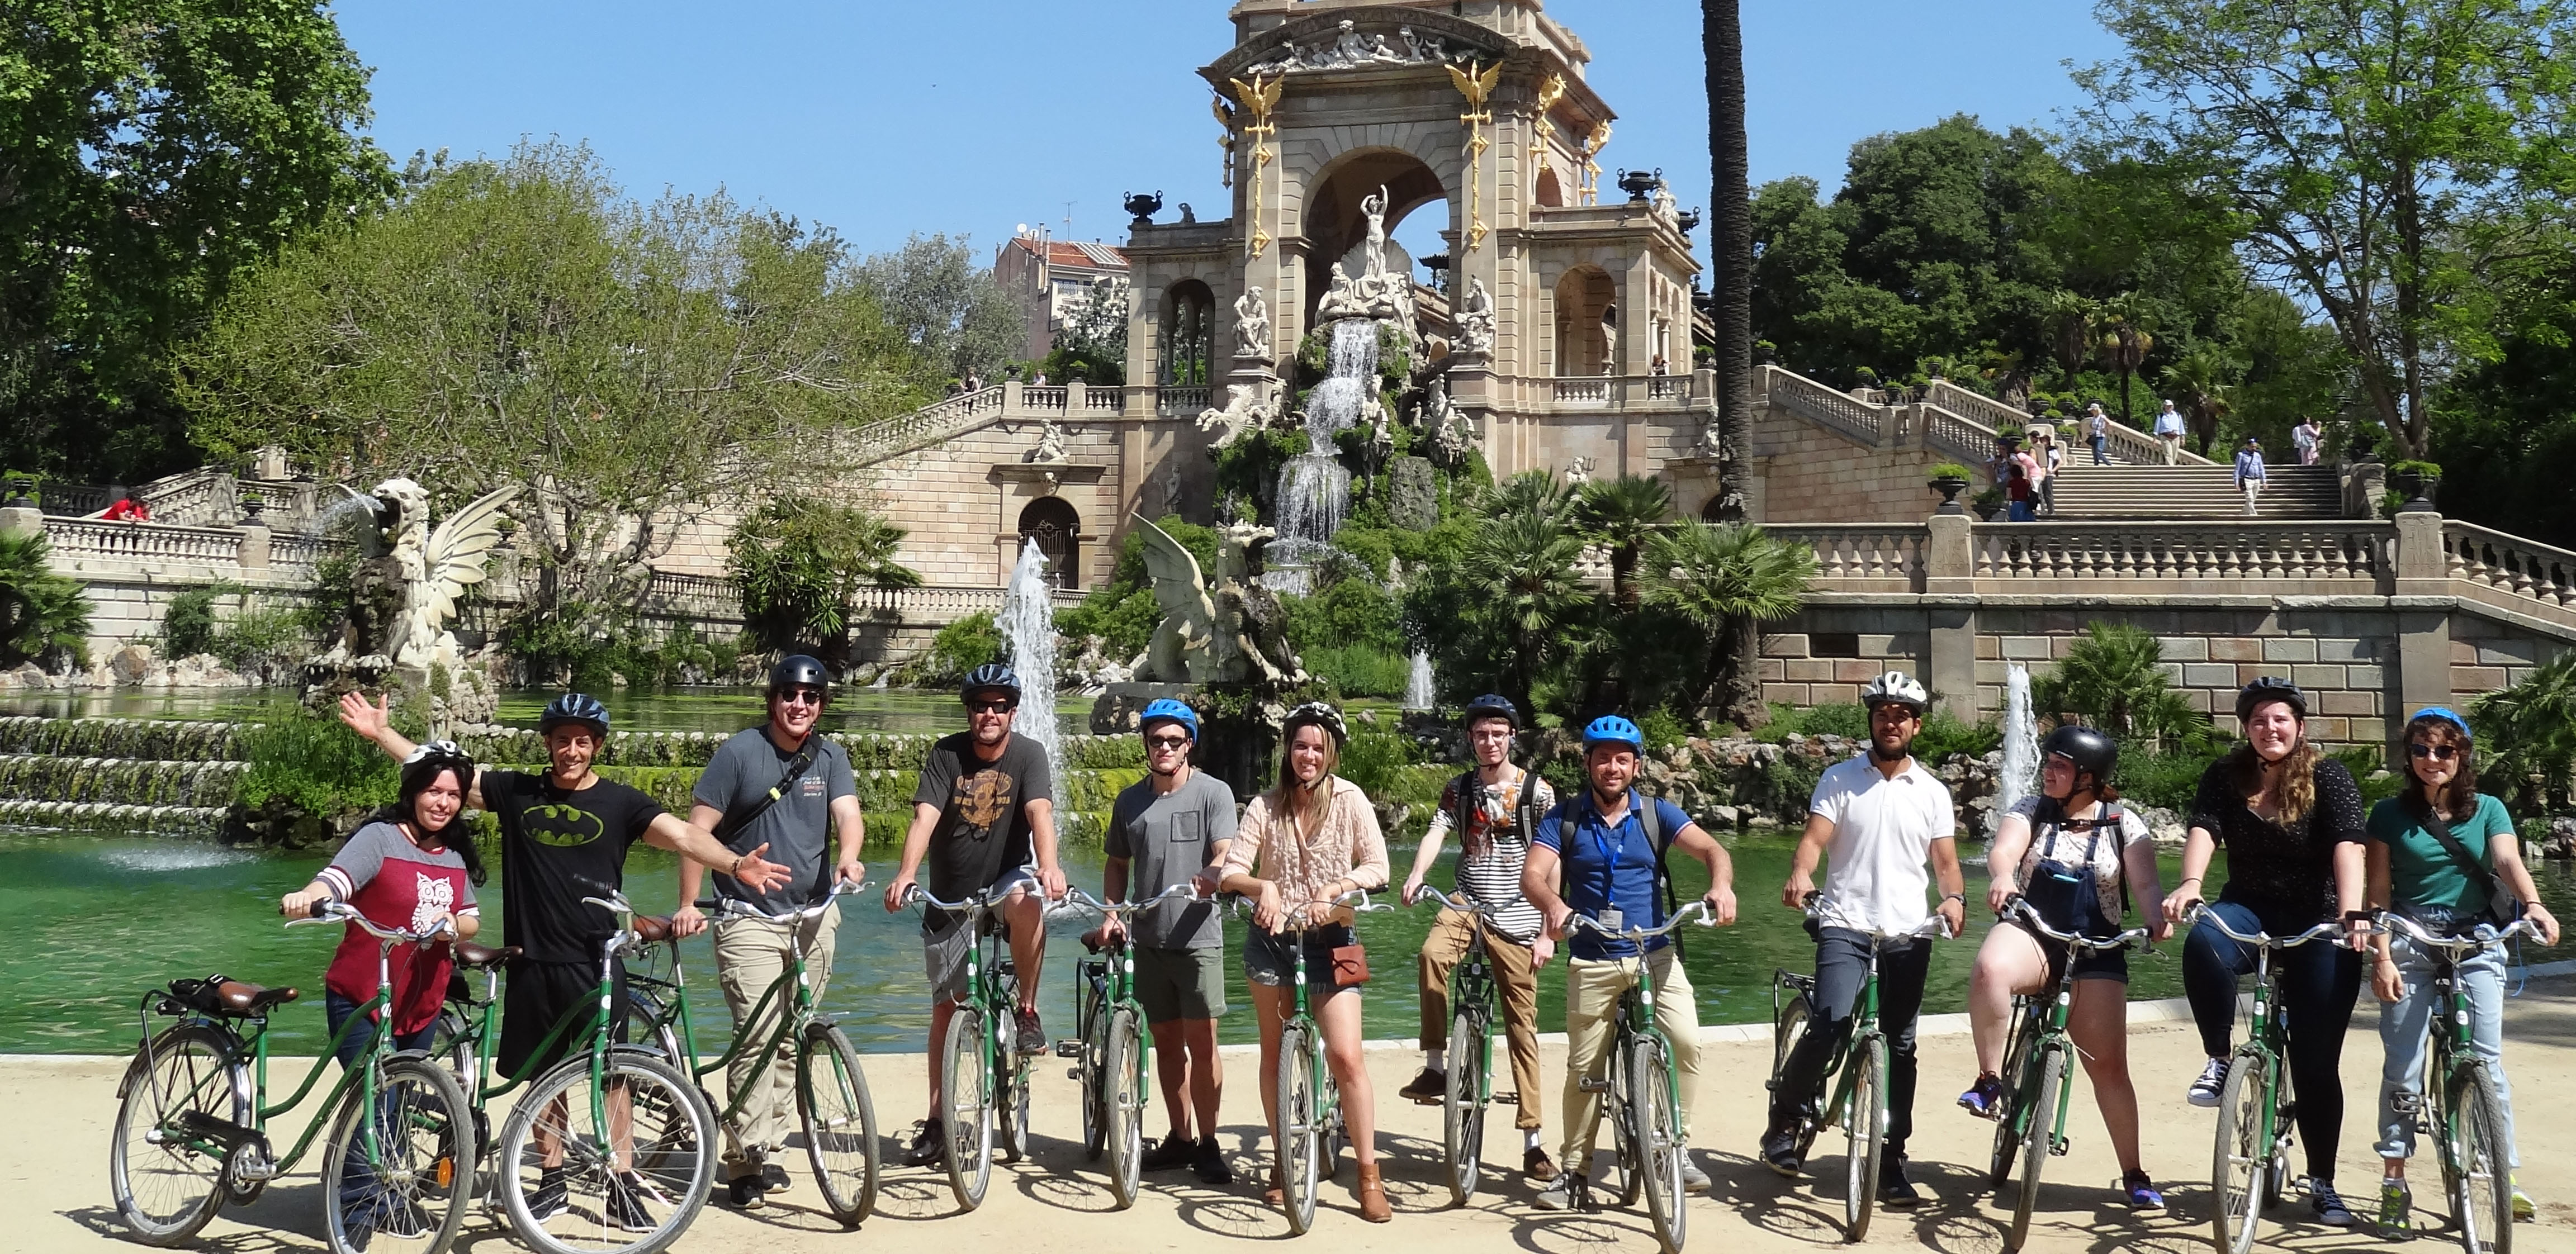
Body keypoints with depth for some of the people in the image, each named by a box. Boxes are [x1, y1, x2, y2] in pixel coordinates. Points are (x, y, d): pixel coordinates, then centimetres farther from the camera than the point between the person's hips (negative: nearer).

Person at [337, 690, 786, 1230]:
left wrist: (735, 864, -31)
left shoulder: (619, 802, -3)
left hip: (596, 963, -2)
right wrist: (381, 732, -1)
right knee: (545, 1076, 11)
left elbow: (684, 836, -14)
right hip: (533, 962, 2)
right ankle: (552, 1181, 24)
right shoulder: (516, 793, 4)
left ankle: (622, 1186, 7)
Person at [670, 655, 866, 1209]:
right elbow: (697, 828, -5)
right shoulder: (739, 752, -4)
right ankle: (745, 1161, -8)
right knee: (758, 1034, -13)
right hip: (749, 917, -4)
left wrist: (847, 857, -31)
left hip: (813, 915, 4)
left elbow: (848, 813, -9)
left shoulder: (830, 757, 6)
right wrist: (688, 905, -11)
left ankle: (770, 1146, 20)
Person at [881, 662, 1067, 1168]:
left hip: (1007, 878, -1)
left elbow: (1039, 812, -24)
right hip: (952, 897, 1)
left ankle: (1028, 1009, -17)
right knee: (947, 1008, 4)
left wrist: (1048, 864, -44)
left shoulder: (1028, 754, -9)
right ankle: (936, 1123, 13)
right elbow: (925, 817, -20)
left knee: (1025, 901, -38)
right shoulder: (947, 754, -8)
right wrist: (906, 874, -37)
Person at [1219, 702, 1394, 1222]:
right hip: (1272, 938, 2)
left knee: (1346, 1057, -12)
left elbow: (1377, 867, -9)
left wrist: (1332, 890, -25)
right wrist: (1264, 887, -27)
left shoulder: (1350, 800, -5)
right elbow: (1232, 869, -7)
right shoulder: (1265, 806, 0)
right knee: (1275, 1055, 10)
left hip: (1330, 939, -2)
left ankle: (1368, 1175, -2)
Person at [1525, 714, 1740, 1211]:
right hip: (1592, 961, 0)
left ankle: (1677, 1146, -4)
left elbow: (1711, 849, -9)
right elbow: (1533, 875, -12)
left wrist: (1721, 885, -32)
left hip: (1655, 953, 0)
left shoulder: (1656, 813, 2)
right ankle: (1574, 1169, 19)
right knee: (1584, 1068, 4)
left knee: (1685, 1040, -20)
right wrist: (1554, 904, -35)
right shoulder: (1564, 819, 0)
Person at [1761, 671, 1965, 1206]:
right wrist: (1800, 874, -29)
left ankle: (1892, 1161, 16)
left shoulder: (1932, 792, 9)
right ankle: (1785, 1118, 3)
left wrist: (1954, 898, -16)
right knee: (1830, 1028, -20)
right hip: (1845, 927, -3)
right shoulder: (1840, 779, 4)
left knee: (1900, 1047, 7)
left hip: (1908, 935, 3)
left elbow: (1945, 860, 6)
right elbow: (1814, 838, -7)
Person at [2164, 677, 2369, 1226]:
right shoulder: (2226, 777, -2)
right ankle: (2220, 1059, -16)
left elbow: (2346, 845, -23)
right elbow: (2204, 829, -17)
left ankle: (2322, 1183, 14)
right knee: (2203, 943, -35)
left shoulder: (2328, 777, -9)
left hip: (2317, 920, -1)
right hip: (2250, 910, 2)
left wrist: (2352, 914, -39)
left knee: (2317, 1061, -1)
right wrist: (2190, 884, -38)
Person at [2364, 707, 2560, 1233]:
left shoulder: (2488, 810, 7)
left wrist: (2533, 904, -30)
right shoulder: (2390, 814, 4)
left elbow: (2508, 861, -10)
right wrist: (2382, 957, -10)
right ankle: (2393, 1184, 4)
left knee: (2484, 1059, -9)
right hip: (2410, 942, 0)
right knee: (2402, 1065, -3)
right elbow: (2379, 891, 1)